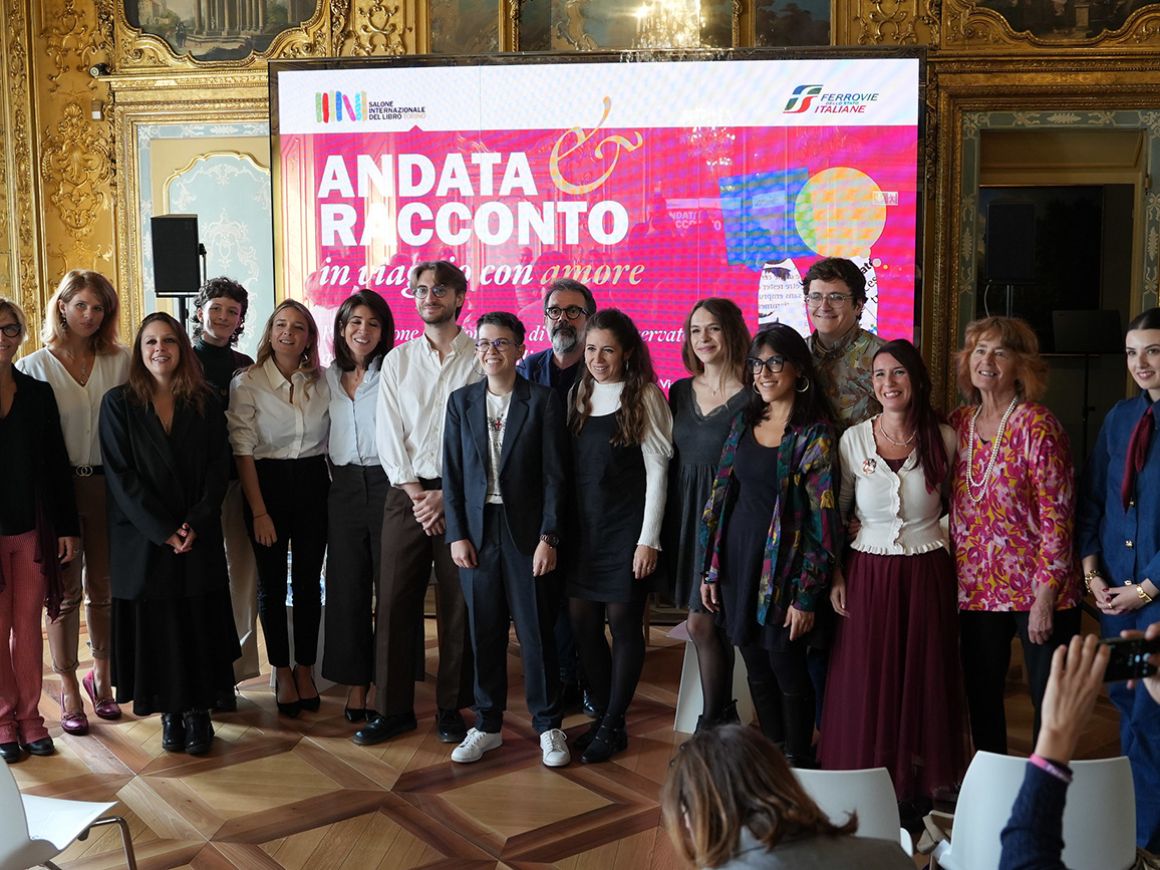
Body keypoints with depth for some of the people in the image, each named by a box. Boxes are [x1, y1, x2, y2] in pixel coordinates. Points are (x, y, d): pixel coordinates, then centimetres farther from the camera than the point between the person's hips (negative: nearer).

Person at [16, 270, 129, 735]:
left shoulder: (120, 362, 3)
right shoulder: (35, 366, -1)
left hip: (108, 485, 2)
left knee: (104, 586, 10)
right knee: (66, 589, 5)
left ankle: (101, 675, 27)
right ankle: (68, 688, 16)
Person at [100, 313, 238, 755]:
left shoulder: (205, 403, 5)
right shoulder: (118, 403, 0)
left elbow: (218, 468, 1)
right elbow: (120, 475, -6)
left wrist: (195, 524, -12)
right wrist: (163, 531, -13)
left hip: (199, 537, 1)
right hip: (142, 538, -1)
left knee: (199, 623, 4)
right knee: (154, 624, 4)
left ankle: (198, 711, 15)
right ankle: (170, 714, 17)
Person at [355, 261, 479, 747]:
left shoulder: (480, 359, 0)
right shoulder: (397, 360, 10)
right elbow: (389, 434, 5)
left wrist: (446, 495, -11)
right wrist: (415, 492, -6)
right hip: (406, 492, 3)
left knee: (457, 604, 3)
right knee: (394, 601, 3)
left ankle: (451, 707, 16)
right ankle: (392, 709, 14)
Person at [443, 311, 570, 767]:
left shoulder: (543, 401, -2)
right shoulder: (461, 401, 7)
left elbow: (554, 474, -5)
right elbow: (452, 473, 6)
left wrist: (548, 537, -10)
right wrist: (457, 534, -2)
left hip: (526, 530, -3)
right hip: (476, 530, 3)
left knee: (536, 631, 3)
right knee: (483, 631, 9)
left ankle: (548, 725, 18)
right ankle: (487, 725, 23)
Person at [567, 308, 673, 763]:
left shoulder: (644, 396, -5)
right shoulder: (579, 394, 9)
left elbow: (656, 471, -7)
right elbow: (566, 465, 10)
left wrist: (648, 539, -11)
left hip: (626, 529, -5)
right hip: (582, 529, 5)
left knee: (624, 624, 1)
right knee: (582, 624, 6)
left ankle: (614, 726, 15)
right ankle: (605, 714, 22)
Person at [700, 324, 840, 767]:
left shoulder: (815, 433, -9)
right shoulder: (744, 422, 8)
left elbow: (824, 521, -12)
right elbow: (721, 495, 11)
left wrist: (806, 595, -14)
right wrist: (711, 568, 8)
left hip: (783, 566, -5)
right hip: (737, 560, 5)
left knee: (786, 666, 3)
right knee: (756, 667, 14)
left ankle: (797, 766, 23)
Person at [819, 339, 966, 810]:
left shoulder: (944, 439, -3)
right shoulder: (854, 439, -3)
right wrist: (835, 577, -1)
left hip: (927, 576, 0)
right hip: (868, 575, 0)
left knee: (922, 682, 7)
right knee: (864, 685, 4)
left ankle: (918, 788, 23)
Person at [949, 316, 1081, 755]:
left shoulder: (1037, 426, -11)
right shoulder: (959, 423, 4)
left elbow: (1056, 516, -13)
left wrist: (1045, 596, -15)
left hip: (1035, 589, -5)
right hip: (976, 588, 5)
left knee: (1050, 702, 6)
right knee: (981, 697, 15)